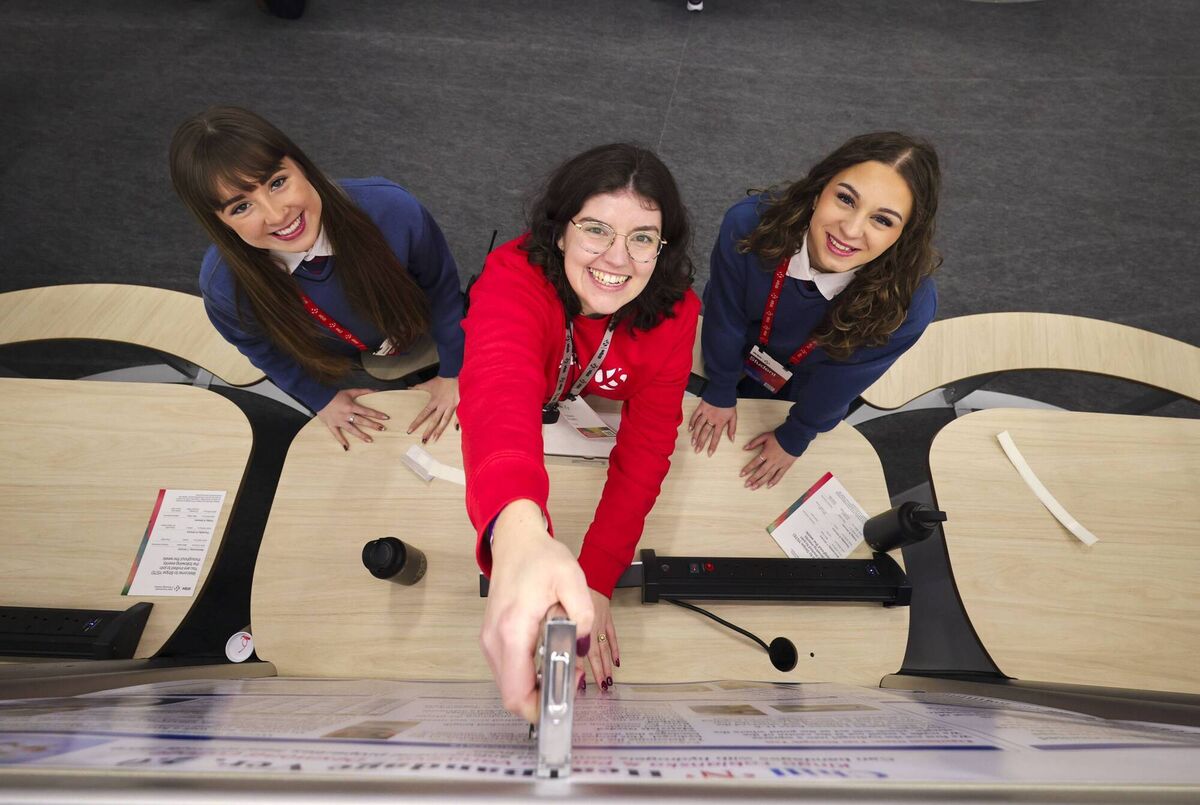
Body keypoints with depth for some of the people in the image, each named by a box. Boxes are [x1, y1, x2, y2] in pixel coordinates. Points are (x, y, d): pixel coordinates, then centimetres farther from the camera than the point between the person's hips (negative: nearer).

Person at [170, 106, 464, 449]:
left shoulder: (390, 208, -39)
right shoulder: (222, 283, -32)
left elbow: (441, 285, -20)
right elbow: (263, 350, -8)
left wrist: (452, 372, -13)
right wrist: (321, 399, -1)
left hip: (422, 349, -1)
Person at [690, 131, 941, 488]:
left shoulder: (909, 303, -37)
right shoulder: (749, 224, -39)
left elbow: (840, 381, -20)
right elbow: (725, 319, -22)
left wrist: (793, 439, -5)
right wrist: (721, 393, -6)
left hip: (806, 393, 0)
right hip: (736, 363, 1)